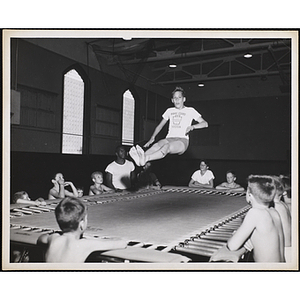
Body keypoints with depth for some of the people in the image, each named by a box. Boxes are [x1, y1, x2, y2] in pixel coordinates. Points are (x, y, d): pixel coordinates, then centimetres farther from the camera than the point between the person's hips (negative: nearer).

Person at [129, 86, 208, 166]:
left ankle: (145, 158, -65)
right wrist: (152, 137, 7)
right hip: (169, 138, 4)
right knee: (157, 145, -34)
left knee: (167, 147, -39)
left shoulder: (190, 111, 12)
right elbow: (160, 125, 25)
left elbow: (205, 123, 7)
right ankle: (140, 157, -63)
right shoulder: (169, 111, 23)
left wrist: (192, 126, -13)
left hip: (182, 140, -4)